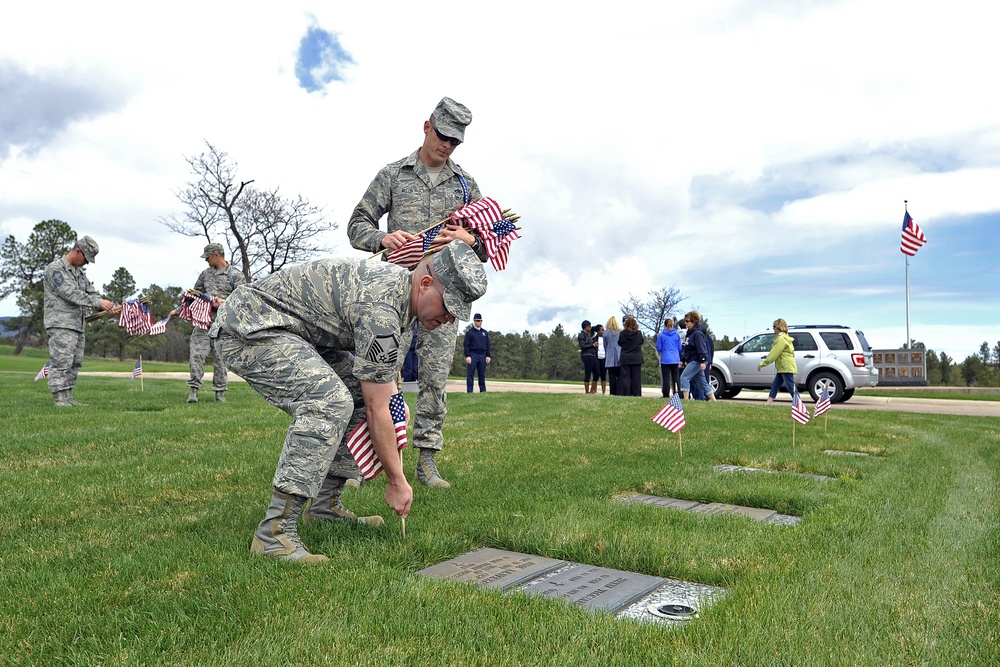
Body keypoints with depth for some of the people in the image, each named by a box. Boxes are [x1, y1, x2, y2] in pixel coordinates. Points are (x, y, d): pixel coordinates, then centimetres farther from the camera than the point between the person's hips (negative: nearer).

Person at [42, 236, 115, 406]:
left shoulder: (79, 272, 18)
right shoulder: (55, 269, -8)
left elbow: (91, 293, 15)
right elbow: (71, 294, -19)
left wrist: (107, 306, -6)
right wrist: (99, 302, -25)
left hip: (77, 326, 8)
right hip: (60, 324, -8)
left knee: (75, 364, 9)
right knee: (61, 362, -10)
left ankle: (68, 397, 14)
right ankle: (59, 398, -8)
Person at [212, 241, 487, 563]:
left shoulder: (401, 288, 2)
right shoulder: (380, 309, -28)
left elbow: (387, 394, 11)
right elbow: (377, 410, -22)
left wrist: (396, 460, 8)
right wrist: (396, 481, -12)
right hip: (246, 329, -10)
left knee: (362, 396, 4)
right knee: (330, 401, -29)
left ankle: (324, 505, 12)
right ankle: (274, 531, -23)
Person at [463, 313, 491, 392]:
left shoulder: (485, 332, 14)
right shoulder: (469, 332, 2)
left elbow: (488, 345, 15)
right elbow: (466, 345, -2)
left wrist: (488, 355, 6)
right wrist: (467, 356, -11)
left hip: (482, 355, 4)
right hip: (473, 355, -4)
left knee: (482, 375, 6)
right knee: (470, 375, -4)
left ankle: (483, 391, 12)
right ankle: (469, 391, -3)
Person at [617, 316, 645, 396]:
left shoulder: (623, 333, -9)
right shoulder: (639, 333, -5)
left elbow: (619, 343, 4)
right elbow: (641, 341, 12)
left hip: (625, 359, -1)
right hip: (637, 359, 1)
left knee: (625, 377, 2)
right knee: (636, 378, 5)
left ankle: (626, 394, -1)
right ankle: (636, 394, 4)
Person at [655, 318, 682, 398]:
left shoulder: (661, 335, -4)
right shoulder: (677, 335, 3)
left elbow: (659, 348, -1)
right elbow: (679, 348, 8)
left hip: (665, 360, -3)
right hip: (675, 360, 3)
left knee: (666, 379, 0)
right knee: (676, 379, 9)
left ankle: (666, 396, -1)